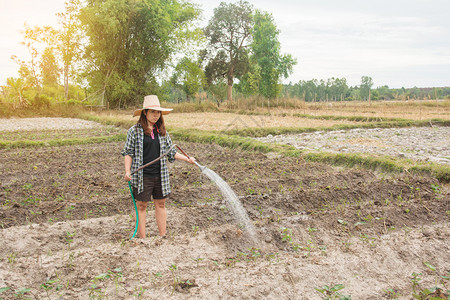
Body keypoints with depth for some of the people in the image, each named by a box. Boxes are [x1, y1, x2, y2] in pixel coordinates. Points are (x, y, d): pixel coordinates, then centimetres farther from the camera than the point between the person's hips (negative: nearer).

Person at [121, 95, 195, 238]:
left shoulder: (162, 131, 9)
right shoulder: (135, 131, -3)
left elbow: (170, 152, 15)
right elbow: (128, 152, -1)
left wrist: (187, 159, 7)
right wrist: (127, 171, -11)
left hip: (160, 176, 4)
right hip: (142, 176, -4)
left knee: (160, 204, 11)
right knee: (141, 206, 4)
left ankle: (163, 237, 22)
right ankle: (142, 239, 14)